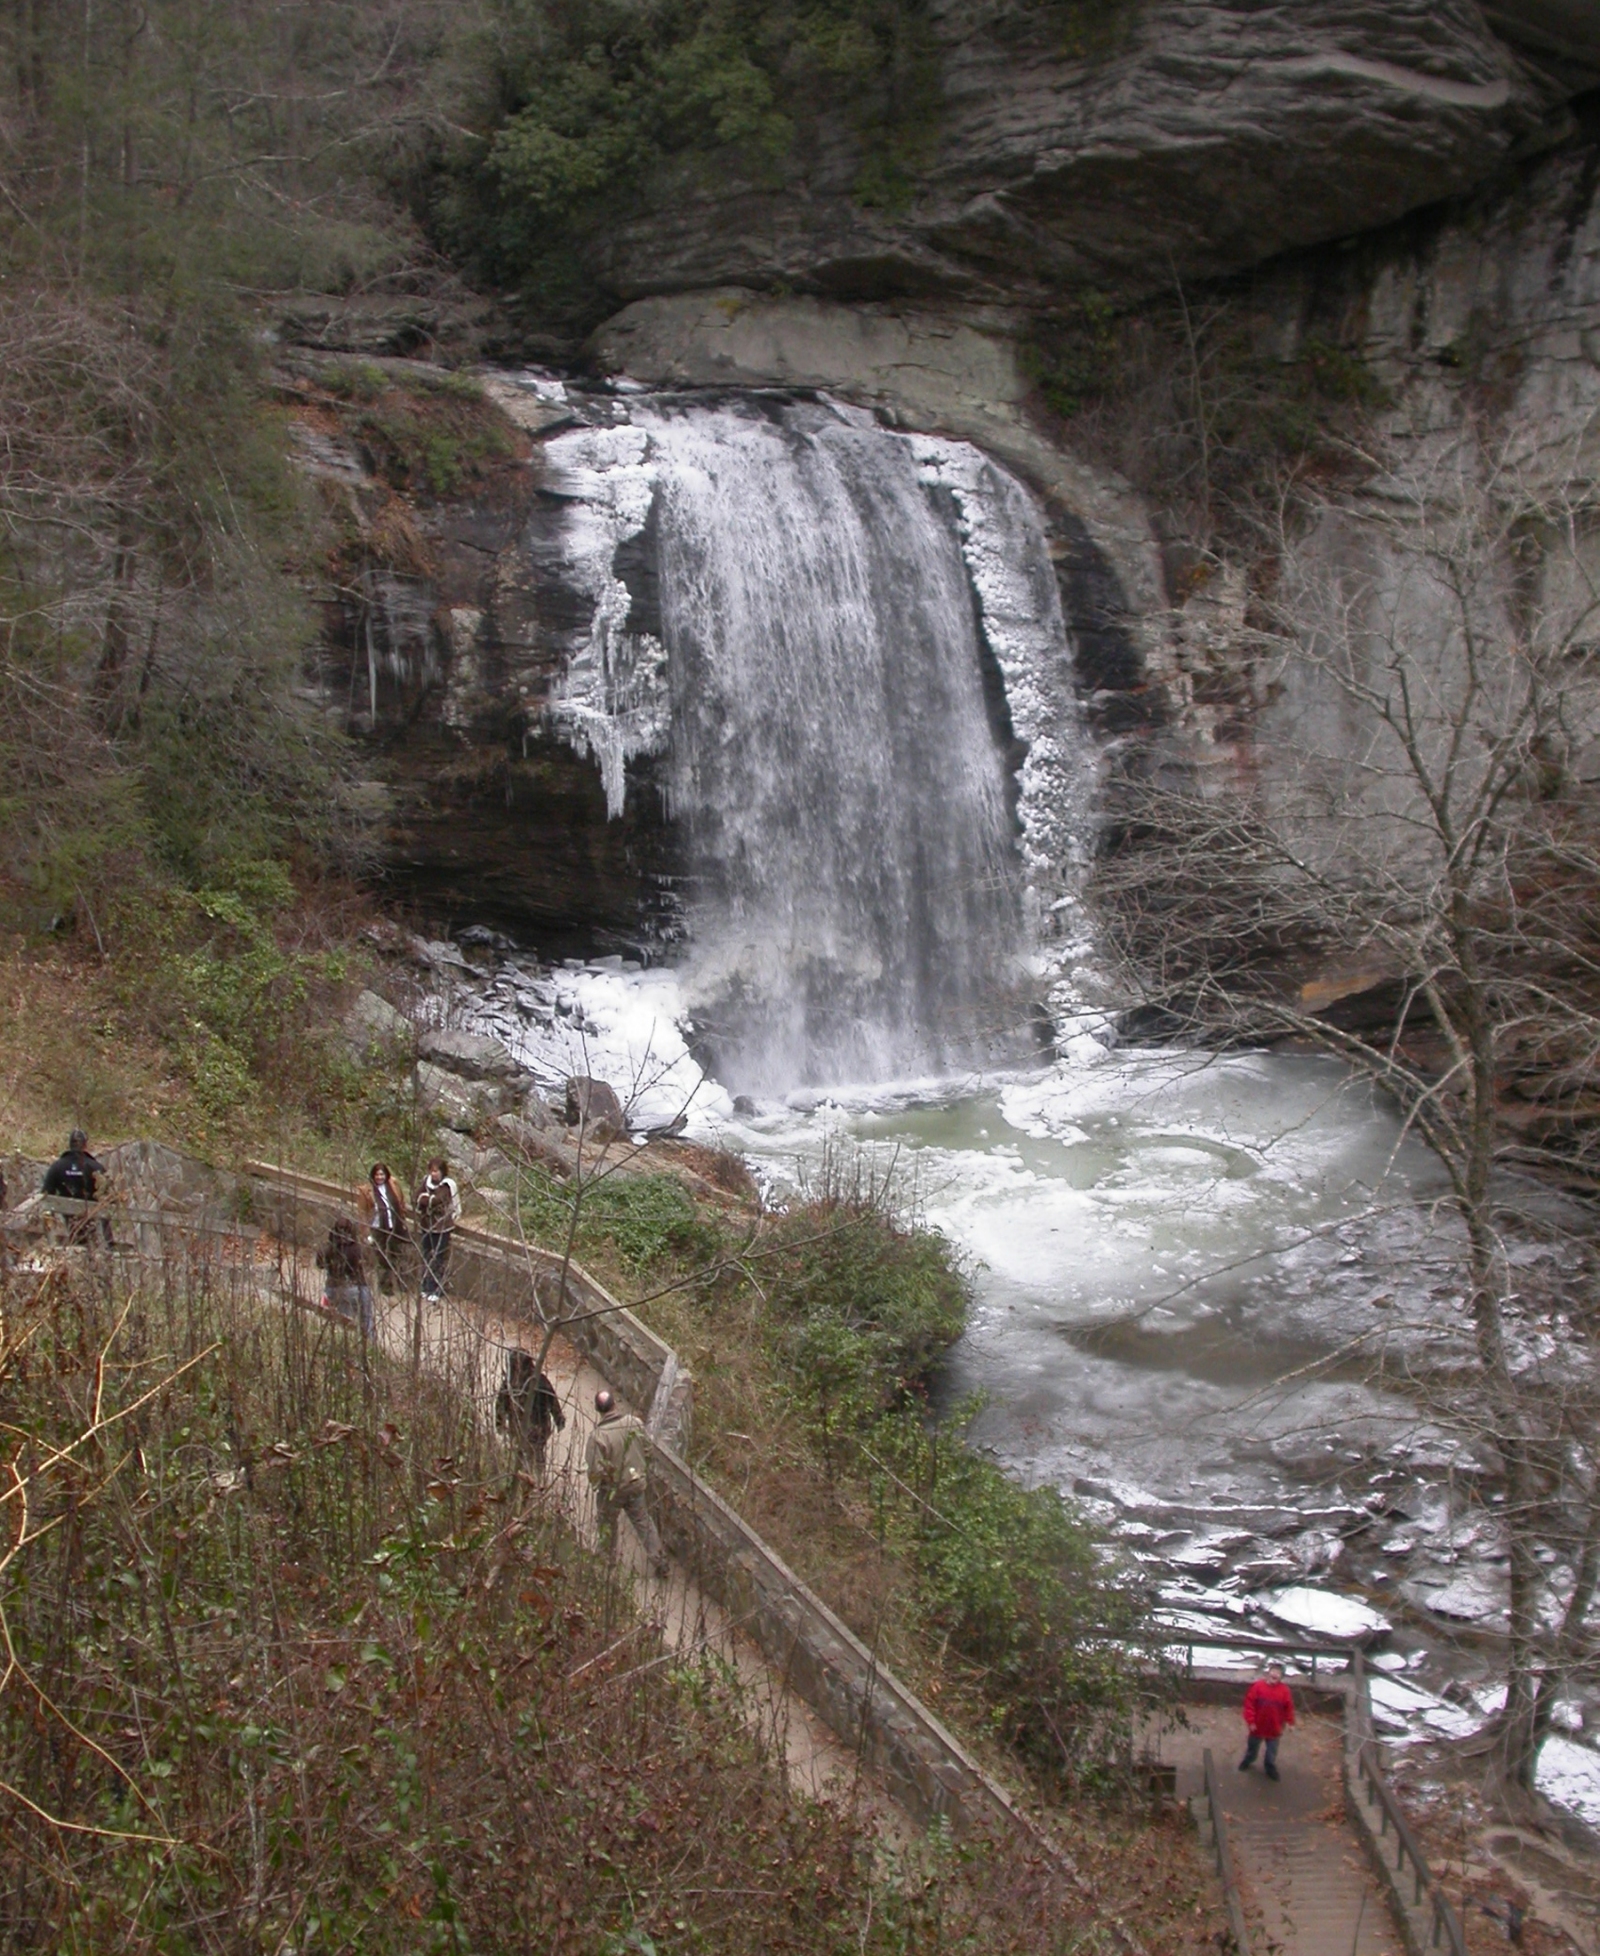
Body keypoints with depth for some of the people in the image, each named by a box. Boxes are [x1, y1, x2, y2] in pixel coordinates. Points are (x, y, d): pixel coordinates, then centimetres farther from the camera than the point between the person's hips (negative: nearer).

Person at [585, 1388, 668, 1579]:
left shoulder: (598, 1435, -27)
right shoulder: (636, 1424, -13)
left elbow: (596, 1470, -23)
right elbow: (647, 1453, 0)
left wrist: (595, 1485, -1)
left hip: (612, 1490, -3)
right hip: (637, 1483, 3)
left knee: (608, 1524, 21)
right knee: (644, 1521, 19)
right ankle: (659, 1561, 21)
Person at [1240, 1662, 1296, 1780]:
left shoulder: (1284, 1691, -15)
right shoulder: (1258, 1686, -19)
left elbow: (1289, 1708, -5)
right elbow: (1249, 1703, -14)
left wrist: (1287, 1723, -3)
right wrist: (1250, 1721, -15)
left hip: (1274, 1728, 0)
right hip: (1257, 1726, 0)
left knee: (1272, 1751, 16)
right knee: (1253, 1747, 23)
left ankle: (1271, 1768, 39)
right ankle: (1247, 1761, 47)